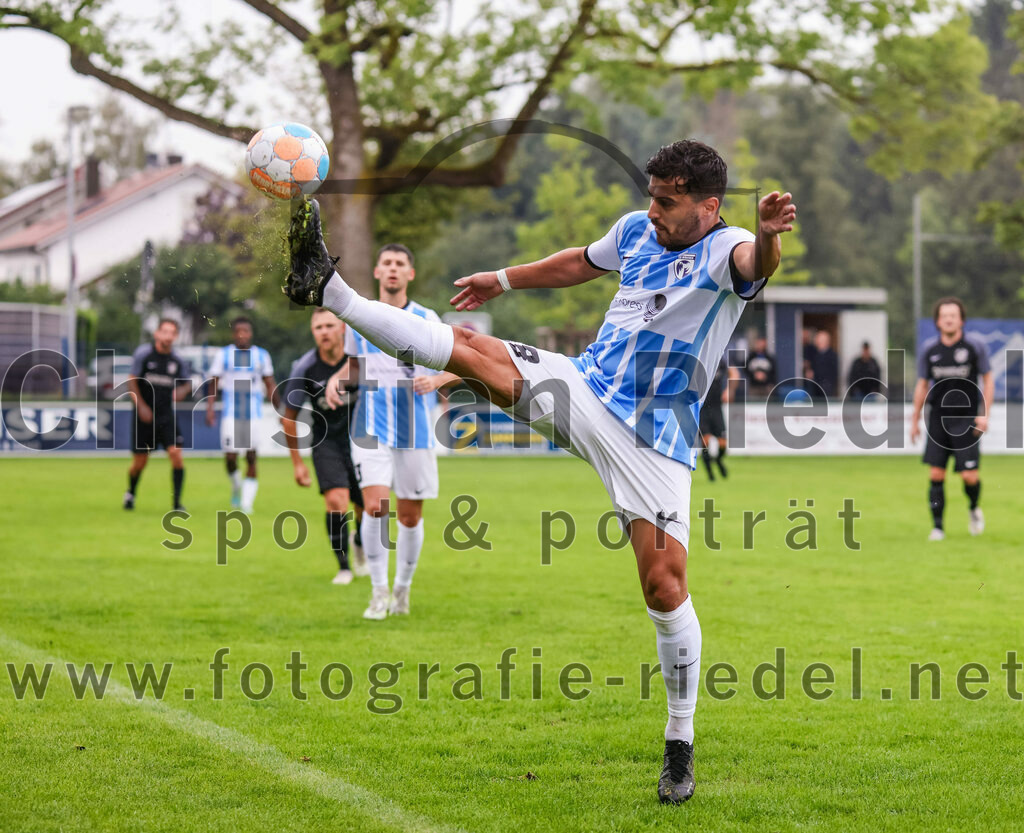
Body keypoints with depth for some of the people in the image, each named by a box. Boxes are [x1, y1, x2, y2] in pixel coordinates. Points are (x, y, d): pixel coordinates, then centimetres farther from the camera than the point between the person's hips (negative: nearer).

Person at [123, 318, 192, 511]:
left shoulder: (178, 361, 1)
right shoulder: (143, 354, -7)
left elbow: (187, 383, 14)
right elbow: (132, 381, -4)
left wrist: (182, 390, -10)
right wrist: (141, 406, -13)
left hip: (166, 416, 2)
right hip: (144, 415, -2)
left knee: (176, 454, -14)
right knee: (140, 461, 4)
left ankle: (176, 502, -7)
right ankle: (130, 493, 34)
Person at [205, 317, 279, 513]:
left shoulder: (261, 355, 7)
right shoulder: (223, 354, 3)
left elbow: (270, 386, 14)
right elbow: (214, 383, 3)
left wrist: (280, 411, 12)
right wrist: (210, 408, -8)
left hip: (254, 414, 1)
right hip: (231, 413, -1)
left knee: (251, 457, -4)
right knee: (230, 456, -6)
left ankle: (247, 502, 1)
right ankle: (236, 487, 24)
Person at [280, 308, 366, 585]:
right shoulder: (304, 367, -13)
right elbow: (289, 416, -2)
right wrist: (297, 462, 0)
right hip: (326, 441, -1)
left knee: (367, 507, 6)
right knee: (336, 501, -21)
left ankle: (360, 544, 41)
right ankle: (343, 566, -4)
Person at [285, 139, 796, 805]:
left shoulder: (725, 249, -13)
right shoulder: (637, 230, 8)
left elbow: (758, 263, -39)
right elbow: (582, 263, 30)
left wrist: (769, 235, -63)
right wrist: (504, 280, 39)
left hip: (655, 441, -5)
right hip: (583, 387, 5)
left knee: (664, 585, -9)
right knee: (468, 350, -12)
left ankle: (681, 742, 4)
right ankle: (329, 289, -8)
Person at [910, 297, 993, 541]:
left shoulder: (975, 347, -4)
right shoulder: (928, 350, 3)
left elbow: (988, 379, 4)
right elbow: (922, 385, 12)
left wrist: (985, 414, -4)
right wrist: (915, 420, 13)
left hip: (967, 420, -2)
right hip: (937, 420, 2)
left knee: (969, 476, -7)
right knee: (936, 475, -4)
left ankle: (973, 508, 24)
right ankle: (937, 527, 5)